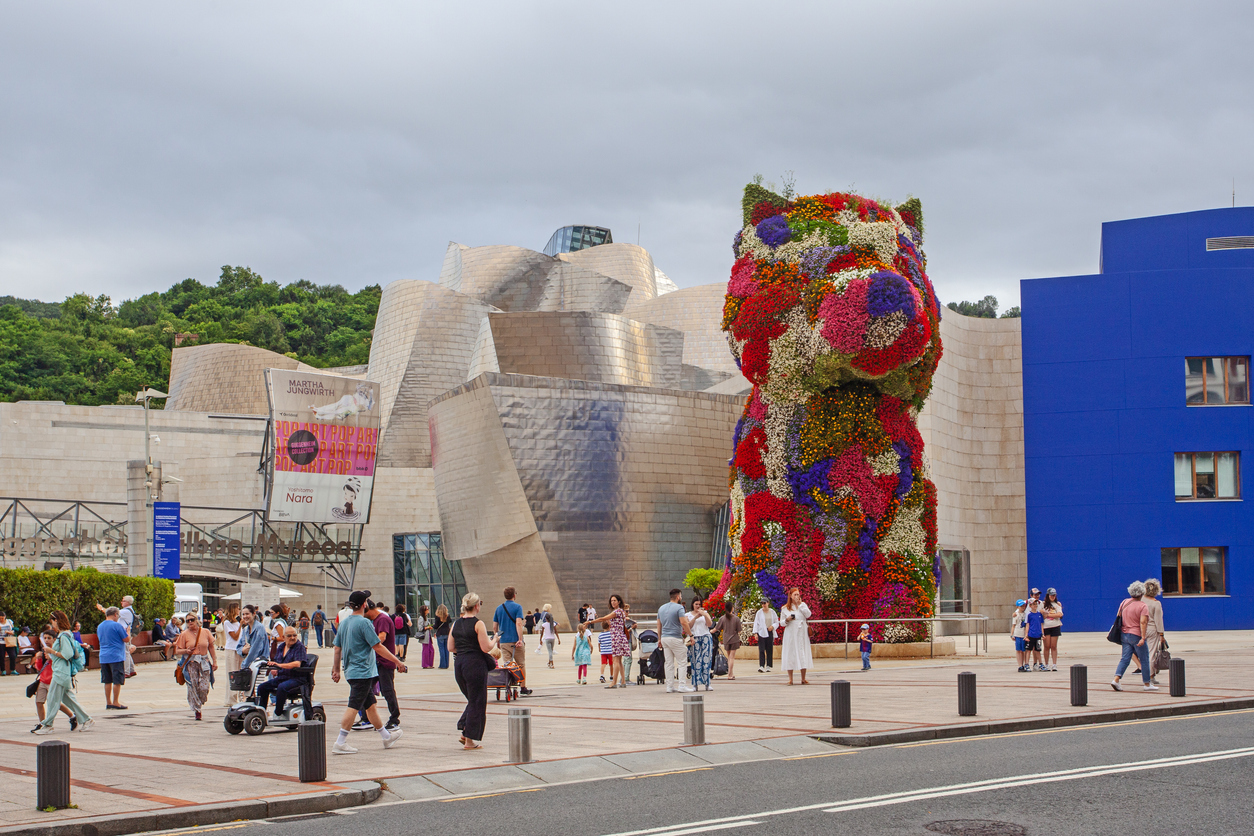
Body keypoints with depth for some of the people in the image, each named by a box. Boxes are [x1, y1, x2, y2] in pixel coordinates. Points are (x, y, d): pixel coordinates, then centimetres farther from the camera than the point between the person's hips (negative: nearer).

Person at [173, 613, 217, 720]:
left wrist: (214, 661, 8)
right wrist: (186, 651, -17)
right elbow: (177, 650, 4)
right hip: (190, 663, -1)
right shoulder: (184, 634, 3)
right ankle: (197, 711, 2)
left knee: (204, 687, -8)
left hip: (204, 662, 1)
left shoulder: (205, 632, 7)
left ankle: (200, 703, 21)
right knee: (193, 686, -7)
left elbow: (211, 647, 13)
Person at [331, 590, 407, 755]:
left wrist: (336, 670, 21)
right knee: (354, 706, -8)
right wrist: (398, 662, -10)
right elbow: (378, 647, -16)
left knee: (370, 705, 17)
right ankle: (340, 743, -11)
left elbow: (337, 648, 14)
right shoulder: (364, 623, -14)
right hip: (363, 671, -9)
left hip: (351, 671, 9)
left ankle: (386, 737, 28)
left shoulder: (344, 623, 10)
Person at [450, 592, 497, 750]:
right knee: (477, 702, 4)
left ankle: (464, 732, 10)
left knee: (472, 700, 21)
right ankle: (470, 739, 5)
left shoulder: (456, 624, 8)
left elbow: (451, 647, 10)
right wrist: (495, 640, 4)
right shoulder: (478, 624, -11)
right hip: (475, 664, -6)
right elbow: (486, 648, -15)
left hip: (458, 664, 7)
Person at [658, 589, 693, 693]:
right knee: (681, 662, -1)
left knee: (669, 663, 8)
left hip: (664, 638, 7)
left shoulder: (661, 608, 14)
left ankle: (669, 686, 6)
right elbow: (684, 623, -16)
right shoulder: (679, 608, -8)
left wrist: (660, 639, 22)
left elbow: (659, 625, 17)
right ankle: (681, 685, -5)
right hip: (675, 638, -7)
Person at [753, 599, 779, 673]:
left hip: (770, 633, 2)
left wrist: (773, 626, -8)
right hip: (761, 633, -2)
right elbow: (756, 623, 2)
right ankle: (761, 666, -17)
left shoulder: (772, 612, 9)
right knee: (761, 650, -11)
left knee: (769, 650, 2)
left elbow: (777, 622, 13)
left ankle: (768, 666, 9)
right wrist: (755, 633, -7)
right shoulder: (759, 612, 4)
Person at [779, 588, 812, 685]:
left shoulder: (802, 605, 10)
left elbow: (808, 615, -8)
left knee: (803, 655, -1)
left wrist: (800, 604, -8)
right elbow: (782, 622, 8)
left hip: (802, 633, 1)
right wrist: (787, 620, -13)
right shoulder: (785, 608, 6)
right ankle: (790, 679, 3)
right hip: (790, 633, -1)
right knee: (790, 653, -3)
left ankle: (803, 679, 4)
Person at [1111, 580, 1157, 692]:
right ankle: (1147, 684, 13)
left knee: (1125, 658, 5)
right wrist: (1143, 638, -25)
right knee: (1144, 660, 7)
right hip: (1136, 636, -6)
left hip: (1124, 634, 6)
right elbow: (1143, 622, -21)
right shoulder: (1143, 606, -12)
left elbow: (1118, 617, 14)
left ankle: (1116, 679, -12)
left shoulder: (1124, 602, 6)